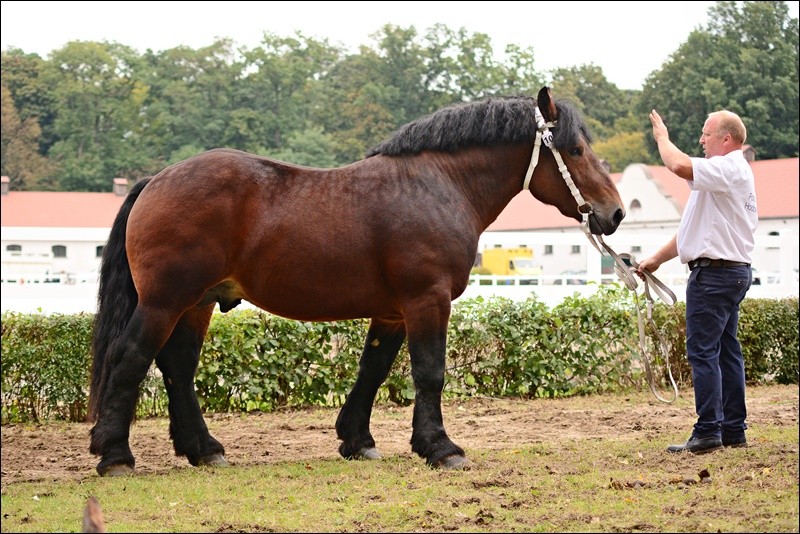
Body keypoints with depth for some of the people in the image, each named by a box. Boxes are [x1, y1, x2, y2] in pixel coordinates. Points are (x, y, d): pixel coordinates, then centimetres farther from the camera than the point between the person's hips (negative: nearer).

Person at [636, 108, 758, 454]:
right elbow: (697, 230, 24)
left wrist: (662, 137, -10)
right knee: (726, 351, 10)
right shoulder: (731, 174, 22)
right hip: (732, 272, 11)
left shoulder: (729, 168, -12)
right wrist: (658, 259, 20)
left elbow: (680, 166, -30)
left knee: (702, 351, -10)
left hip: (714, 272, -11)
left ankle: (708, 432, -11)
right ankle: (734, 431, 13)